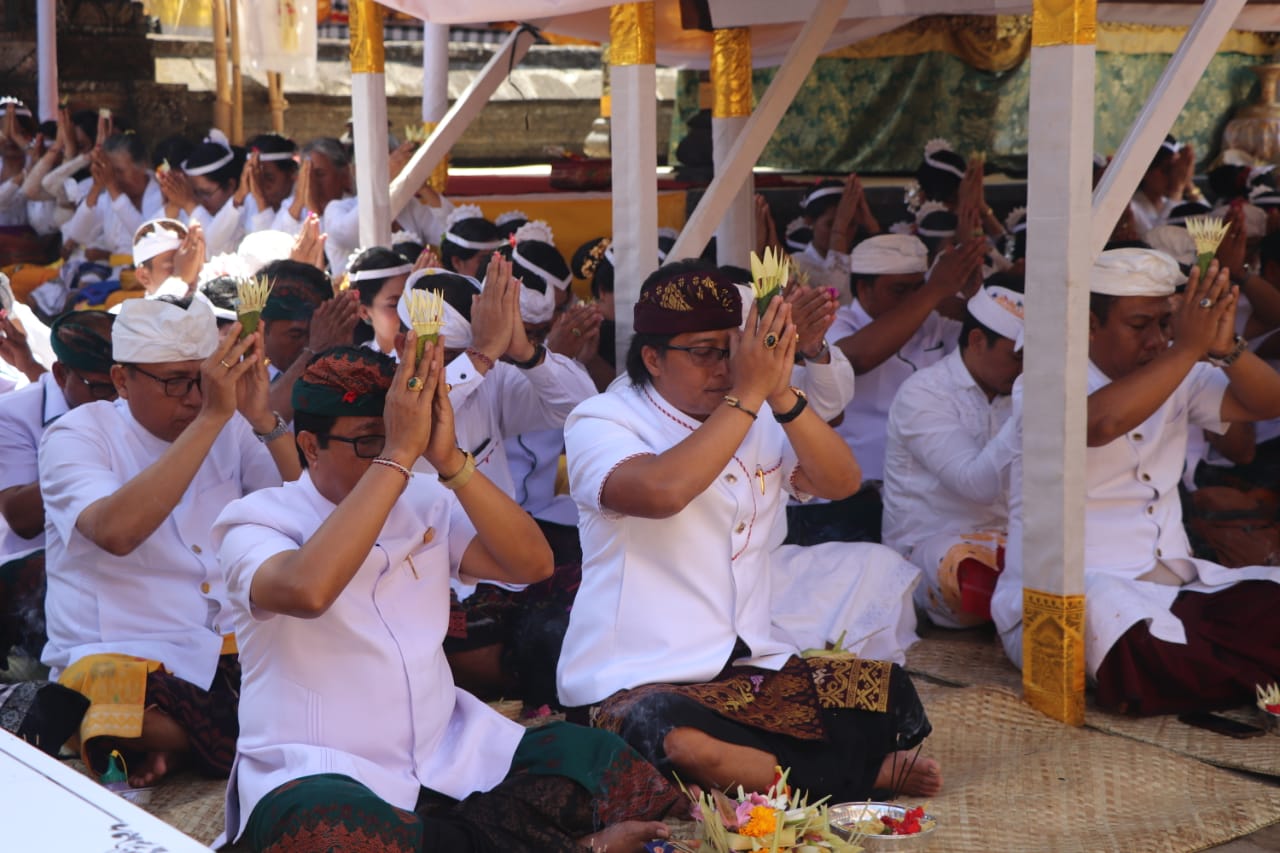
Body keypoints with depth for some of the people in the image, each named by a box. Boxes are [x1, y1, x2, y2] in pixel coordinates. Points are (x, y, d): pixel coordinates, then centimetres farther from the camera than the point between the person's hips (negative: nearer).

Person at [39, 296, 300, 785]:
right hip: (122, 657, -4)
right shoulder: (78, 435, -2)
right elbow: (116, 532, -25)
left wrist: (264, 419, -13)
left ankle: (179, 743, -4)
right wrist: (210, 419, -24)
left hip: (234, 652, 5)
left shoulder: (233, 429, 11)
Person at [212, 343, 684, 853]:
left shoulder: (424, 504, 8)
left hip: (446, 757, 5)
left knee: (598, 765, -11)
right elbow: (306, 590, -30)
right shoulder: (256, 521, -7)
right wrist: (398, 453, -27)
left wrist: (450, 459, -16)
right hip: (320, 775, -4)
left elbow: (532, 563, -6)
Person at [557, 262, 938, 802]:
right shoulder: (600, 422, -5)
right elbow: (661, 491, -27)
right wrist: (748, 394, -21)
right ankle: (862, 773, -15)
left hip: (754, 667, 5)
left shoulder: (761, 422, 12)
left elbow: (841, 482, -4)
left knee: (886, 692, -15)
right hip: (638, 682, -4)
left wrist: (782, 396, -17)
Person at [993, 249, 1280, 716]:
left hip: (1177, 588, 5)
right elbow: (1102, 423, -29)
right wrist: (1188, 348, -23)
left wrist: (1224, 347, -11)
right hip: (1068, 601, -5)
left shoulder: (1174, 379, 14)